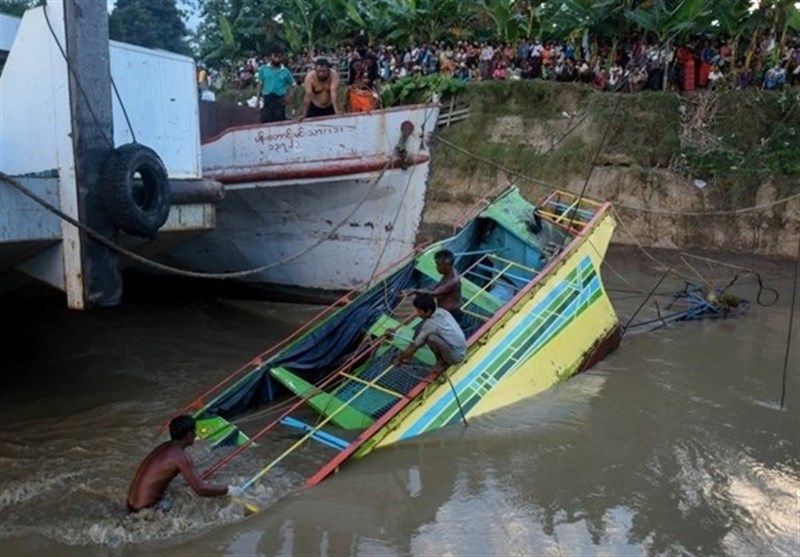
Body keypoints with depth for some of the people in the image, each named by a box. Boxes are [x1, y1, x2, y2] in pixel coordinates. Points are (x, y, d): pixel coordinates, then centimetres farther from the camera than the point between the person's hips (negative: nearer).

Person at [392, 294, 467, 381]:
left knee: (431, 337, -26)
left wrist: (400, 358, 2)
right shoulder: (441, 311, 1)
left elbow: (414, 345, -12)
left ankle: (442, 362, -3)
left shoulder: (430, 324, -23)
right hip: (461, 351, 9)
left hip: (456, 356, -9)